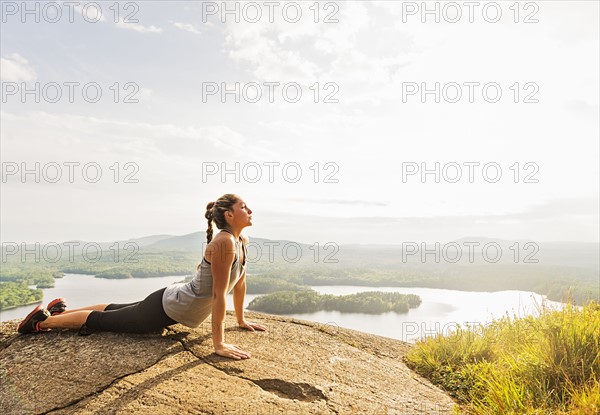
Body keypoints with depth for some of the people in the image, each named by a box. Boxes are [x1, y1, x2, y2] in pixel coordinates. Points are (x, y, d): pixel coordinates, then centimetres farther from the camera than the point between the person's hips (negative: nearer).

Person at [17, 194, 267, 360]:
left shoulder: (242, 241, -3)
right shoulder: (224, 242, -32)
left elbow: (240, 282, 8)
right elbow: (218, 294, -32)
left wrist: (241, 320, 13)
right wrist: (219, 344, -28)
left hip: (178, 304, 8)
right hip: (167, 307, -8)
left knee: (117, 310, 26)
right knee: (103, 320, 12)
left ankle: (60, 309, 45)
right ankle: (43, 320, 32)